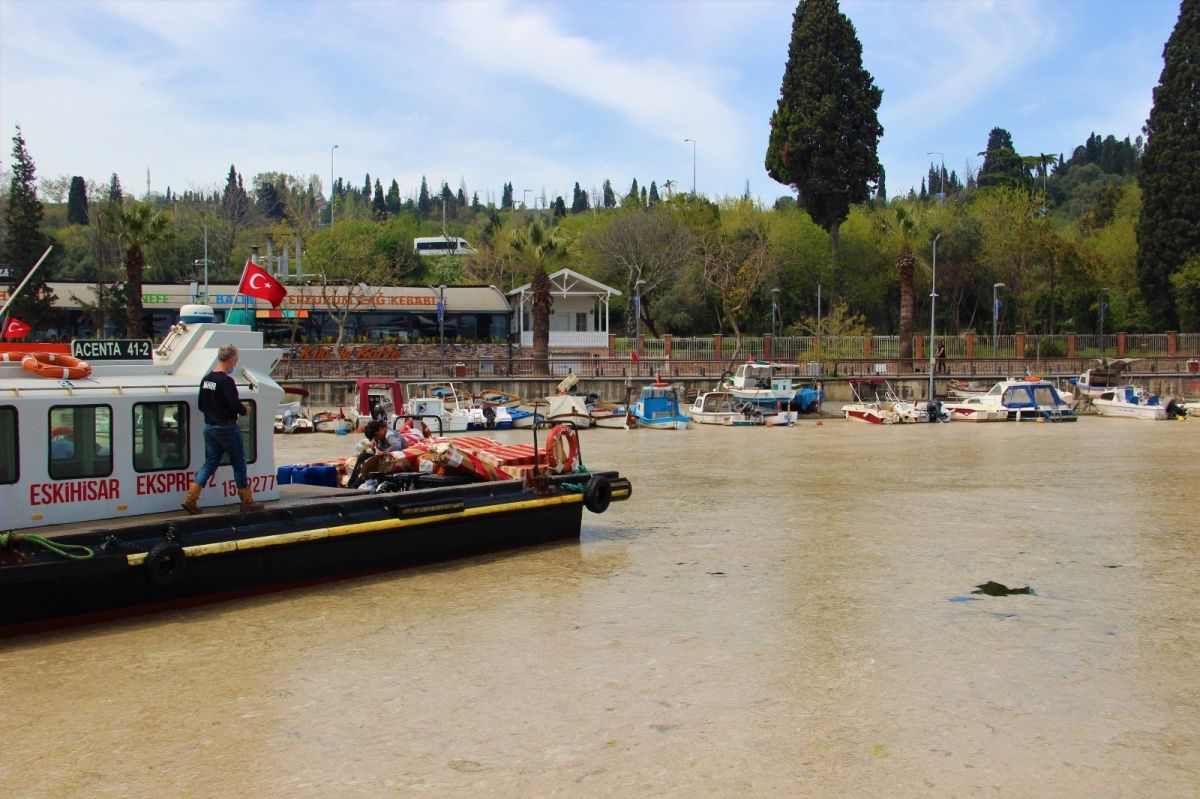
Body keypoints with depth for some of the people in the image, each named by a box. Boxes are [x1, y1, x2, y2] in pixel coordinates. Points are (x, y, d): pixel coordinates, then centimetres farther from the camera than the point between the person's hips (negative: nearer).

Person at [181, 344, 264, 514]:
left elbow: (201, 405, 13)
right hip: (226, 428, -8)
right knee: (239, 464, 5)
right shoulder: (226, 381, -18)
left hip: (209, 427, 8)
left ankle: (190, 498, 1)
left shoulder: (206, 379, 8)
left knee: (209, 463, 11)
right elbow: (235, 404, -23)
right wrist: (244, 410, -4)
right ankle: (247, 501, 12)